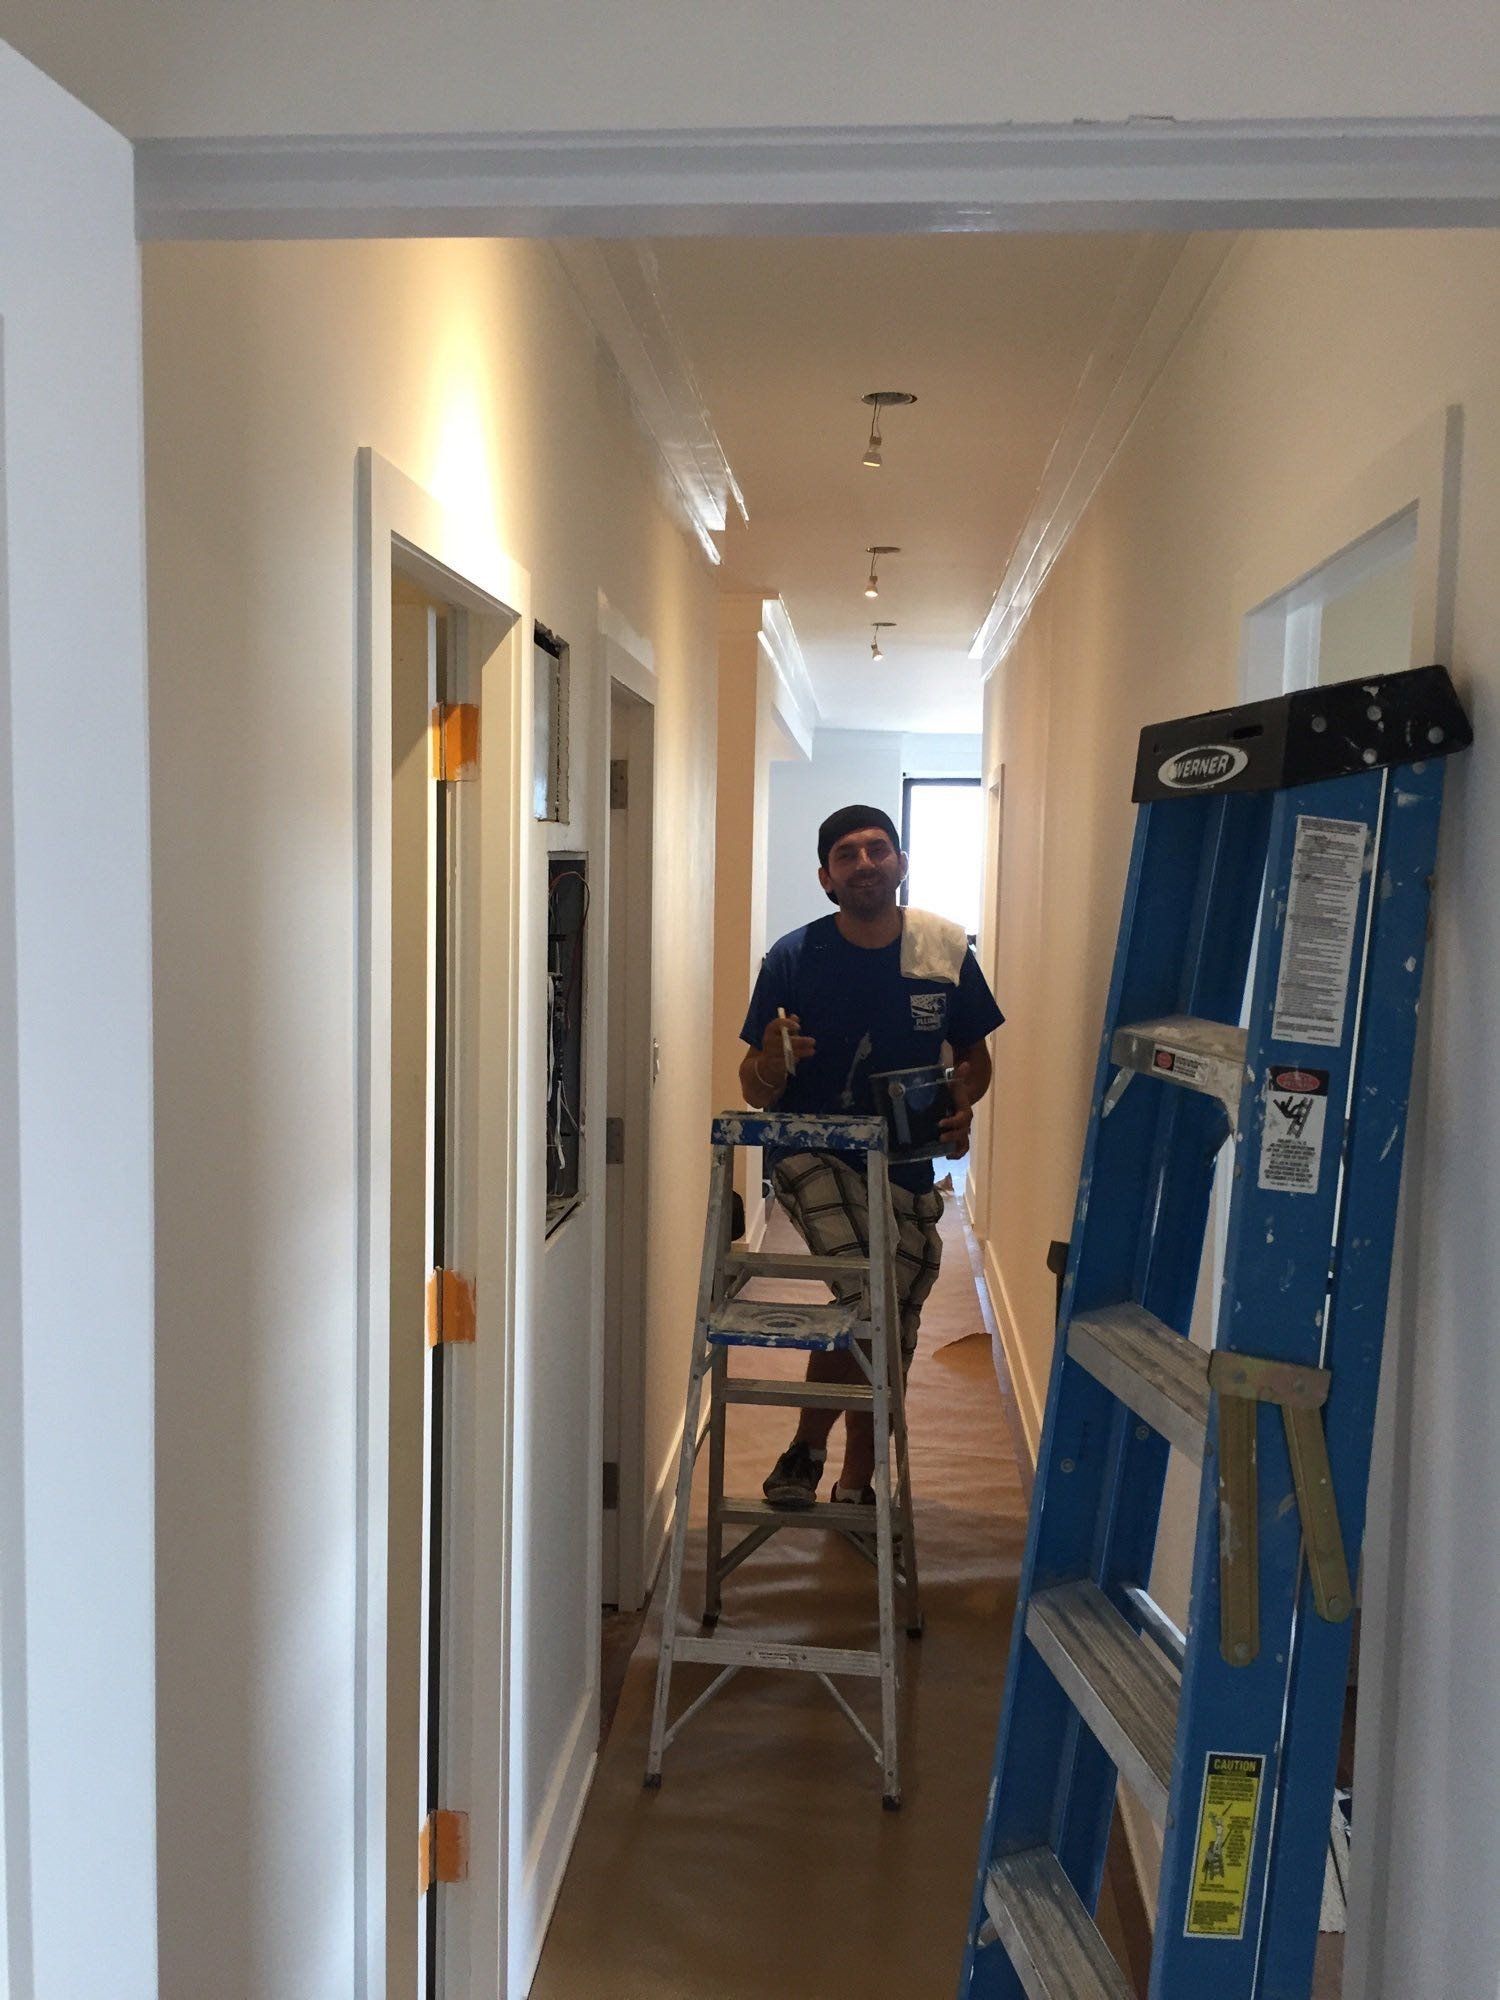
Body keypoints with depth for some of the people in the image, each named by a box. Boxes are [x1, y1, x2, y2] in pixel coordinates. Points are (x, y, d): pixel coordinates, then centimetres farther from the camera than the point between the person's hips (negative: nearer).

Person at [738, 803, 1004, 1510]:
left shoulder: (945, 949, -2)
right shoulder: (793, 958, -9)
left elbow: (973, 1054, 11)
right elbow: (755, 1092, -6)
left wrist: (961, 1105, -10)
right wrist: (772, 1060, -29)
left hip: (906, 1167, 4)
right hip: (812, 1154, -4)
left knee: (893, 1332, 10)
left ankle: (856, 1484, 32)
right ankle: (804, 1451, -1)